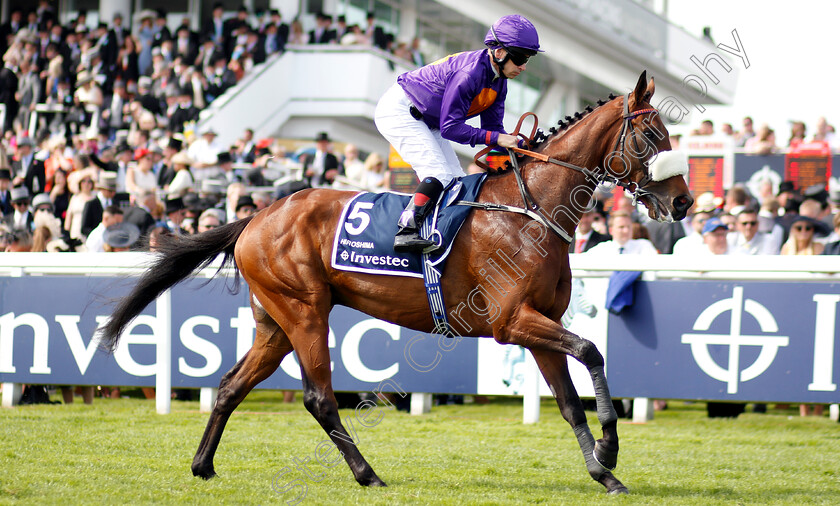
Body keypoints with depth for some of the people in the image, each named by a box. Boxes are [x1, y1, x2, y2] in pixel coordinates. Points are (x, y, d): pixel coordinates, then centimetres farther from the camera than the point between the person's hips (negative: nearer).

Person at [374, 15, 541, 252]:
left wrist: (514, 145, -18)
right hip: (398, 111, -10)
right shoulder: (470, 73, -31)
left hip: (425, 122, 10)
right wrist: (496, 138, -34)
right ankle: (405, 231, -30)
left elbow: (492, 124, 1)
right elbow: (450, 128, -31)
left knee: (456, 180, 2)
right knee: (440, 175, -23)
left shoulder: (498, 80, -1)